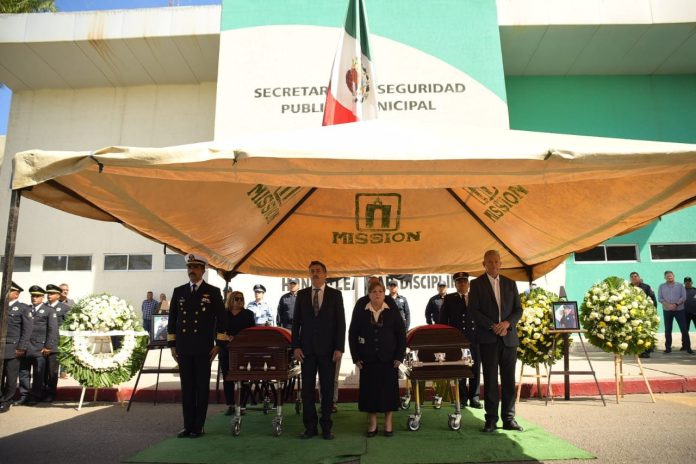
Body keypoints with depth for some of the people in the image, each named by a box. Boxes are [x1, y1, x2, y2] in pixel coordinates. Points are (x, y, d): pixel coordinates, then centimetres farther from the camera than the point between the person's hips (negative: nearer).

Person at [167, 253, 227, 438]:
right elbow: (172, 319, 12)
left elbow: (222, 319, 1)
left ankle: (198, 426, 12)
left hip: (203, 348, -3)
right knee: (186, 387, 8)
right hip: (183, 348, 3)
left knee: (202, 387, 3)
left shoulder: (213, 292, 1)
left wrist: (219, 344, -4)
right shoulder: (179, 291, 9)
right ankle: (188, 425, 17)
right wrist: (172, 344, 7)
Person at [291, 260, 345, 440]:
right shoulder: (302, 294, 6)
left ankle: (326, 427, 15)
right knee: (307, 388, 5)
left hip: (328, 349, -1)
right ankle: (310, 427, 15)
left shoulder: (335, 294, 1)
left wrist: (339, 348, -8)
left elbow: (341, 323, -1)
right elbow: (296, 322, 6)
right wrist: (295, 346, -3)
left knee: (327, 389, 5)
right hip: (307, 349, 2)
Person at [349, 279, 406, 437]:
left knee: (388, 389, 4)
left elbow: (402, 334, 4)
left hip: (388, 359, 0)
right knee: (369, 389, 3)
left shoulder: (393, 312, 2)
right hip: (368, 359, 0)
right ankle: (372, 423, 16)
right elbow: (352, 334, 4)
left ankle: (388, 422, 18)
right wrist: (356, 357, -1)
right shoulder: (360, 311, 2)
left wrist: (399, 357, -2)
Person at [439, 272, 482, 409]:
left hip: (475, 339, 1)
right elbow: (443, 320, 4)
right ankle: (462, 398, 14)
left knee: (475, 370, 5)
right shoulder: (449, 299, 7)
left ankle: (474, 398, 15)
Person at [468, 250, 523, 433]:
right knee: (490, 380, 0)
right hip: (488, 339, -3)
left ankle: (509, 418, 13)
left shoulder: (510, 283, 12)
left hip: (509, 337, 3)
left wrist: (507, 323, -10)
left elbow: (518, 309, 9)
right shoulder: (477, 284, 2)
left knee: (509, 380, 5)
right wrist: (492, 326, -13)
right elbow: (473, 310, -4)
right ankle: (491, 419, 7)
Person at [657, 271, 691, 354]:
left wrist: (676, 304, -16)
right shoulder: (661, 286, 6)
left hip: (679, 310, -1)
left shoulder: (680, 285, 5)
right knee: (668, 330, 4)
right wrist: (668, 305, -15)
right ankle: (668, 347, 10)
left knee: (684, 329, -2)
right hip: (667, 310, 1)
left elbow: (684, 297, -3)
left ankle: (687, 347, 5)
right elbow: (660, 298, 0)